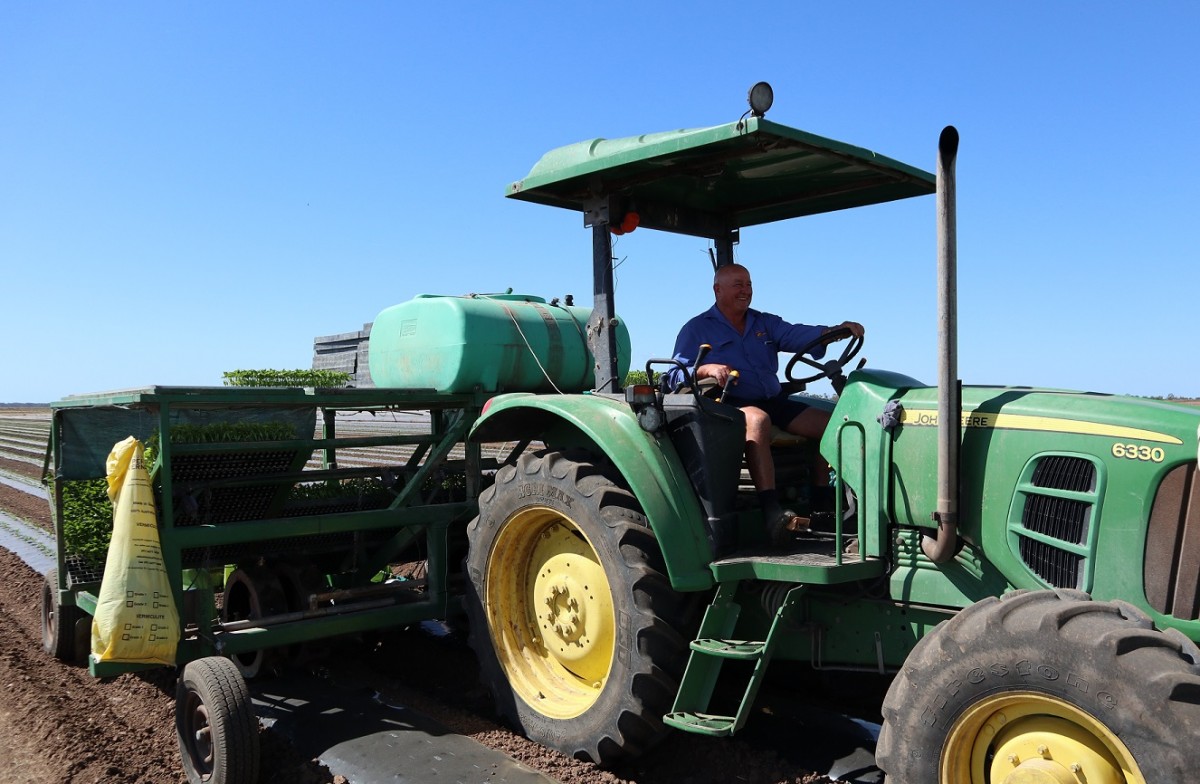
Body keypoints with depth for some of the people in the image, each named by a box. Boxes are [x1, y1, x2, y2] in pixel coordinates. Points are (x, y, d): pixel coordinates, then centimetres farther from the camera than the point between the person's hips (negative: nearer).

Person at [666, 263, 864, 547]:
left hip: (774, 402, 6)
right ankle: (771, 510, -48)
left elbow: (796, 335, 1)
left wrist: (835, 331, -19)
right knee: (757, 419, -38)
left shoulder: (765, 323, 21)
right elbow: (675, 376, -2)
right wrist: (706, 369, -23)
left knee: (828, 422, -11)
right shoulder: (696, 329, 7)